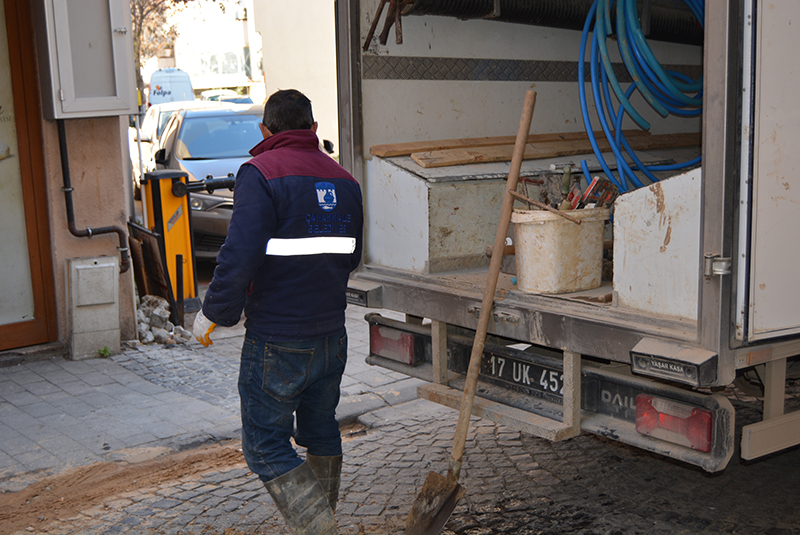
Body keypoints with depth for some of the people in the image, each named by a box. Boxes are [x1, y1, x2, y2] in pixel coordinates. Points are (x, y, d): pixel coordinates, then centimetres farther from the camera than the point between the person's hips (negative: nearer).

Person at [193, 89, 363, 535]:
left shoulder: (261, 174, -13)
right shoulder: (344, 181, 9)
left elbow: (240, 256, -22)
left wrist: (214, 314, -9)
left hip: (276, 343, -7)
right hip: (332, 337, 7)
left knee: (266, 445, 4)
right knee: (321, 434, 21)